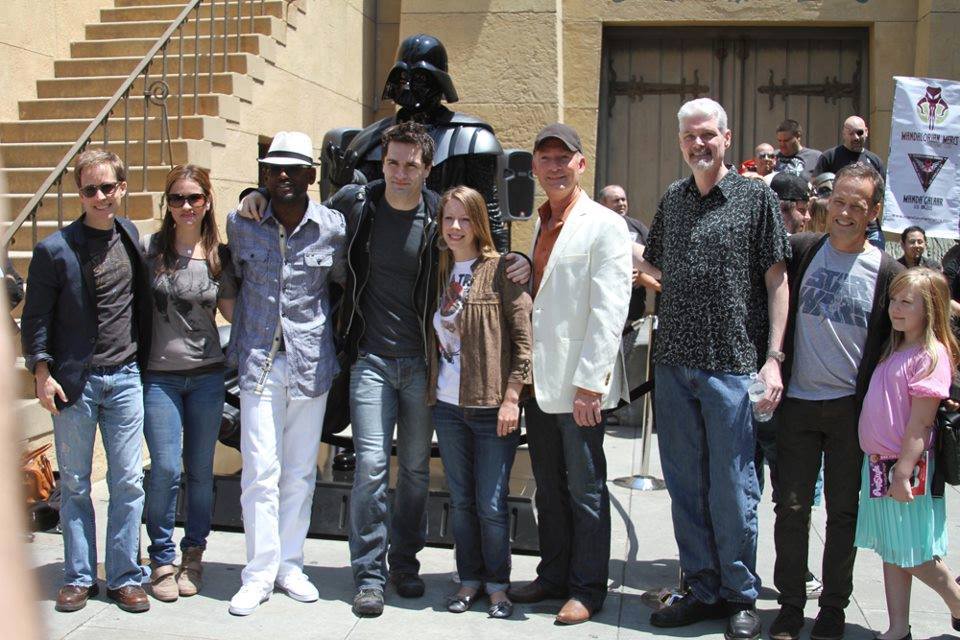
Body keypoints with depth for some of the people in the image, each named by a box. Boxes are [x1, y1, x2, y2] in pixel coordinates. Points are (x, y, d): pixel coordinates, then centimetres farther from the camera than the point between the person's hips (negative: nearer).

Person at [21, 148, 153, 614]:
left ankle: (124, 577, 14)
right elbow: (35, 317, -1)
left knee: (128, 483, 4)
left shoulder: (131, 237, 6)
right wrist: (42, 374, -8)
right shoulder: (55, 249, -5)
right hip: (74, 381, -2)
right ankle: (79, 578, 19)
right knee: (74, 484, 8)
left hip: (124, 378, 3)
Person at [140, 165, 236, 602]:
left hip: (207, 374, 2)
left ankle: (193, 557, 24)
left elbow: (233, 312, 8)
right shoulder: (148, 248, -1)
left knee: (200, 471, 8)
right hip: (159, 375, -2)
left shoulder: (219, 257, 4)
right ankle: (162, 560, 11)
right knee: (166, 469, -7)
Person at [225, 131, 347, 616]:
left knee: (300, 472, 9)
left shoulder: (332, 227, -1)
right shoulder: (241, 223, 1)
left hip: (311, 362, 1)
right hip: (260, 361, 0)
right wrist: (240, 342, 12)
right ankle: (259, 574, 8)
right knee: (260, 471, -3)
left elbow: (343, 282, 14)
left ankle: (290, 566, 22)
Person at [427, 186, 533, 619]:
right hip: (448, 406, 5)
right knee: (461, 501, 12)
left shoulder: (501, 270, -7)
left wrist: (511, 397, -14)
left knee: (491, 504, 1)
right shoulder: (441, 272, 11)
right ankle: (469, 580, 24)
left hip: (492, 406, -5)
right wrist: (431, 392, 8)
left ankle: (498, 585, 16)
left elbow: (523, 336, -10)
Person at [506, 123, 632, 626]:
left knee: (585, 489, 4)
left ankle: (588, 589, 16)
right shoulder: (539, 225, 14)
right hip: (538, 378, 7)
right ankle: (554, 576, 29)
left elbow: (609, 310, -16)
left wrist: (589, 382, -20)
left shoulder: (604, 225, -9)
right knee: (548, 487, 16)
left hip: (579, 382, -7)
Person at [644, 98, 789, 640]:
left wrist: (773, 358, -8)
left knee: (732, 487, 1)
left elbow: (776, 280, -3)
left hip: (732, 365, -5)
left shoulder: (756, 198, -1)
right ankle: (704, 590, 24)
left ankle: (741, 596, 18)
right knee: (686, 486, 10)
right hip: (674, 362, 5)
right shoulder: (672, 200, 13)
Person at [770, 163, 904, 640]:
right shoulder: (800, 251, 0)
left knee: (843, 511, 9)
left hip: (851, 407, 0)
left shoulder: (887, 272, -1)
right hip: (798, 402, 1)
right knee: (792, 507, 5)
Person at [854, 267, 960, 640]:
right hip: (877, 463, 8)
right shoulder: (893, 350, 12)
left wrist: (904, 472, -20)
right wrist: (885, 467, 11)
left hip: (906, 467, -8)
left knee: (915, 556, 2)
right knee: (891, 552, 13)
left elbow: (920, 424, -18)